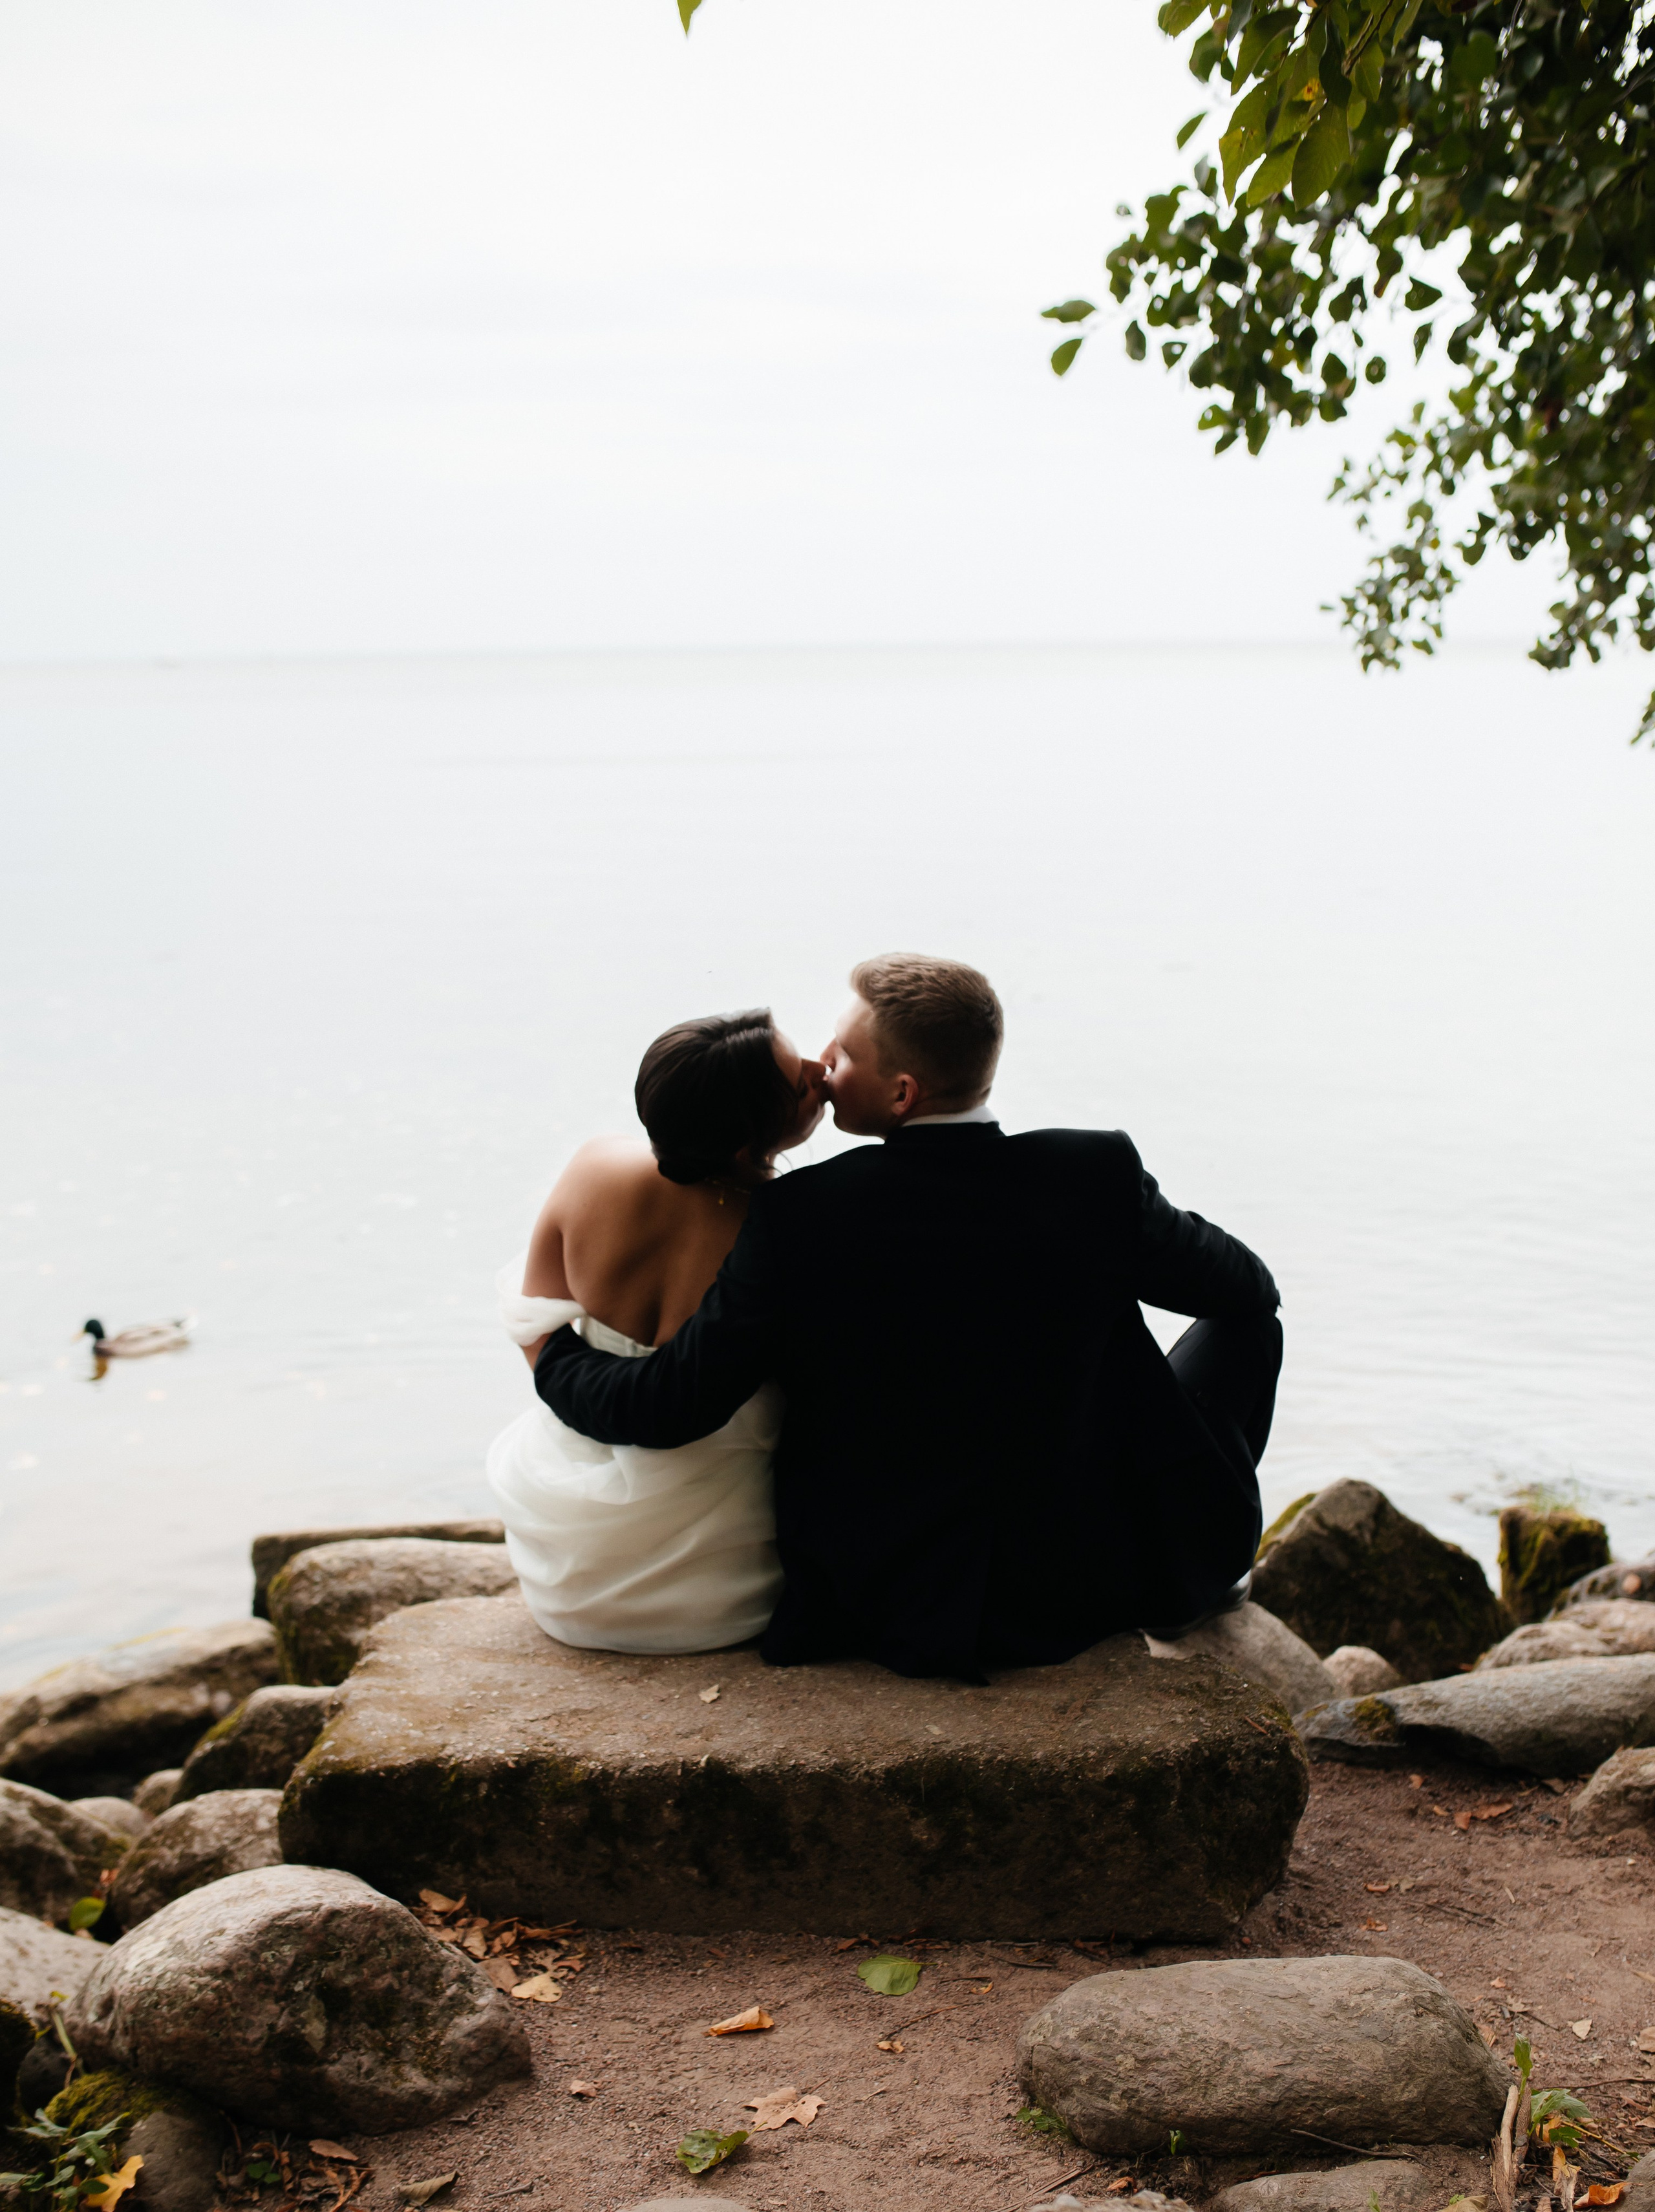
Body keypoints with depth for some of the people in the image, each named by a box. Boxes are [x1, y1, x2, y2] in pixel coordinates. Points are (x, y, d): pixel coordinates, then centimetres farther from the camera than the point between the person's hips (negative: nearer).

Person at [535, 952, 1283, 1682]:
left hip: (889, 1619, 0)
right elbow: (1249, 1286, 1)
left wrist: (550, 1353, 5)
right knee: (1237, 1320, 20)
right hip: (1086, 1594, 0)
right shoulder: (1098, 1175, -16)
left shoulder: (799, 1216, -19)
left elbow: (668, 1408, -15)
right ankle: (1191, 1581, 37)